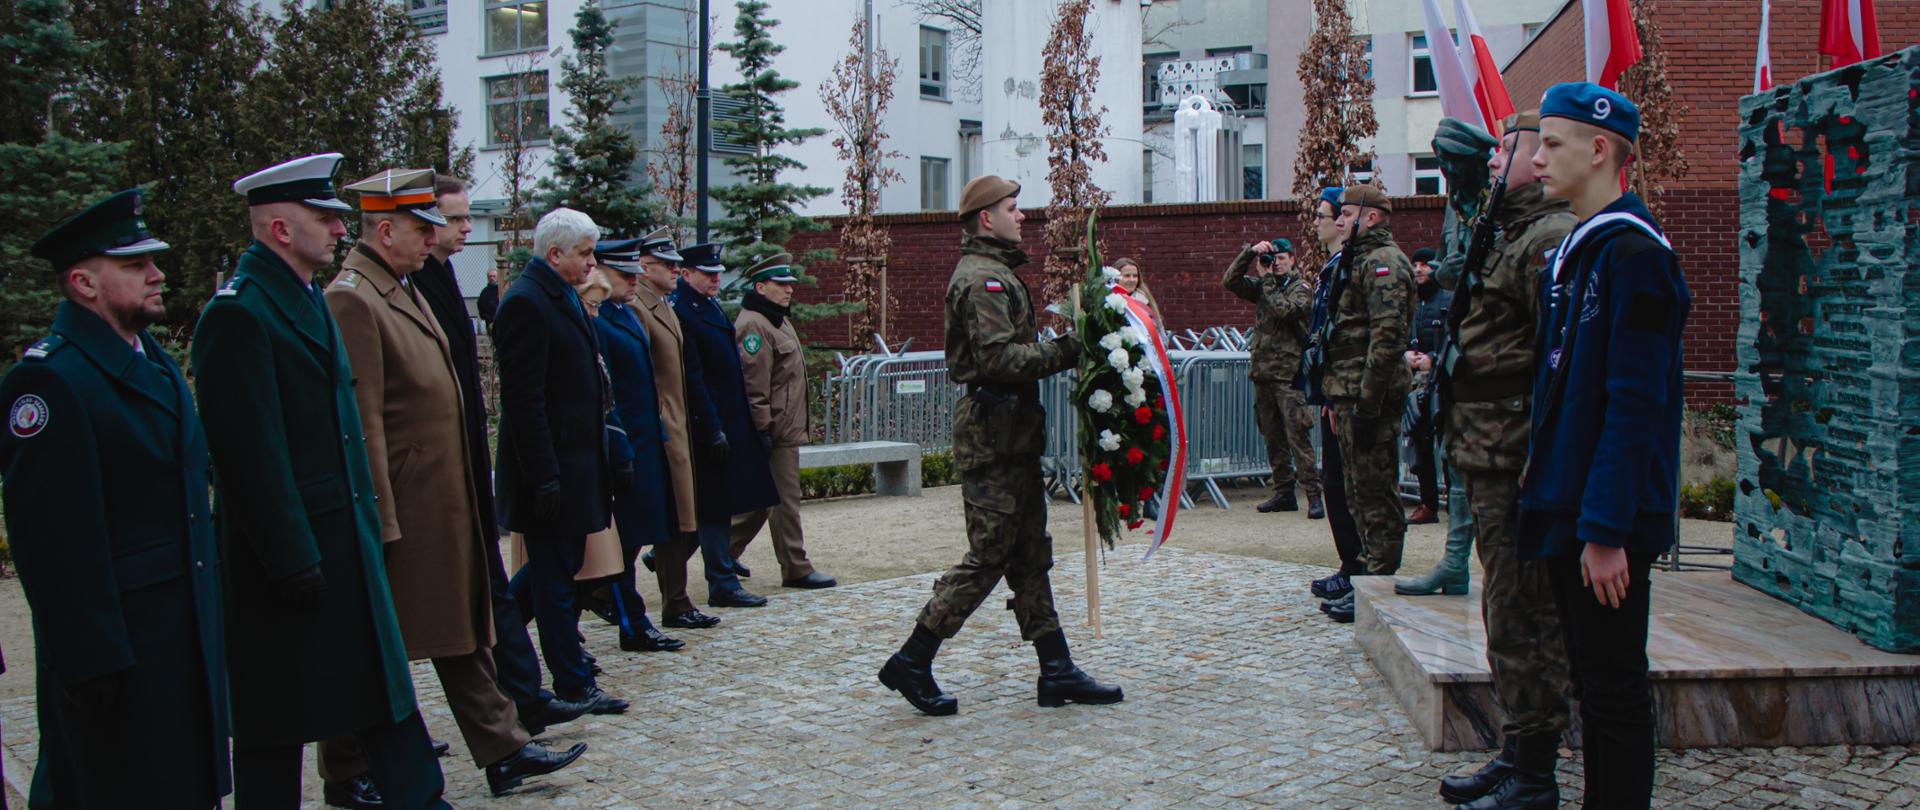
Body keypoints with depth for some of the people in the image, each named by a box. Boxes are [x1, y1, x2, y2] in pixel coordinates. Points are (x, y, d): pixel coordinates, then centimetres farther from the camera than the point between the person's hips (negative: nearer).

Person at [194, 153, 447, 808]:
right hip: (287, 547, -9)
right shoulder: (238, 312, -17)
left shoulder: (309, 300, 14)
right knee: (278, 718, 5)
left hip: (345, 536, 9)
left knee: (383, 681, 12)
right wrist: (293, 559, -20)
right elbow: (251, 453, -21)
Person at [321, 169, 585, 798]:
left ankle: (501, 750, 20)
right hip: (397, 506, -9)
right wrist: (378, 521, -21)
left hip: (443, 506, 10)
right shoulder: (351, 299, -17)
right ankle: (347, 770, 20)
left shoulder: (405, 290, 14)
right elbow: (361, 423, -21)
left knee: (462, 627, 13)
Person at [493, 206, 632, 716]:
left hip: (574, 464, 10)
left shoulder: (561, 297, 15)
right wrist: (544, 477, -23)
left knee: (557, 569, 17)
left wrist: (605, 460, 20)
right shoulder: (527, 302, -16)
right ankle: (573, 684, 9)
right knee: (556, 576, 0)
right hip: (551, 469, -10)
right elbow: (523, 398, -21)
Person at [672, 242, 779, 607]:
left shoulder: (710, 307, 15)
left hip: (731, 421, 9)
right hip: (712, 423, -9)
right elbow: (692, 377, -19)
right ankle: (723, 584, 3)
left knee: (720, 505, 15)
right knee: (716, 505, -3)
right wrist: (713, 430, -21)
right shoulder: (682, 312, -15)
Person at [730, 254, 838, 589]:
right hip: (774, 431, -10)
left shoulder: (779, 321, 19)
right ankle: (796, 569, 5)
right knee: (785, 499, -3)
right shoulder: (752, 325, -15)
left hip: (785, 429, 10)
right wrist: (762, 428, -22)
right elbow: (752, 383, -21)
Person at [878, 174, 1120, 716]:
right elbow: (998, 357, -24)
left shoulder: (996, 272, 21)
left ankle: (1057, 671, 16)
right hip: (992, 433, -11)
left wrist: (1058, 348, 5)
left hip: (1011, 432, 11)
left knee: (1031, 554, 11)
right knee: (988, 555, -6)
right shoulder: (982, 278, -13)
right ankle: (911, 663, 3)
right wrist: (1062, 353, -18)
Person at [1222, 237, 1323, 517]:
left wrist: (1266, 279, -9)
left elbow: (1284, 310, -17)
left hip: (1289, 371, -6)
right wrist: (1250, 253, -2)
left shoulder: (1301, 288, 1)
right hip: (1262, 370, 6)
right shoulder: (1262, 286, 16)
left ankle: (1313, 494, -10)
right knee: (1273, 436, 9)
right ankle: (1284, 492, 16)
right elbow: (1229, 281, 6)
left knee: (1297, 435, -11)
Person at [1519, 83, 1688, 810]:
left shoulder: (1631, 252, -17)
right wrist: (1541, 469, 15)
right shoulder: (1574, 249, 12)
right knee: (1590, 675, 17)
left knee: (1614, 688, 1)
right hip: (1570, 507, 9)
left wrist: (1607, 528, -22)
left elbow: (1635, 403, -21)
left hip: (1608, 520, -9)